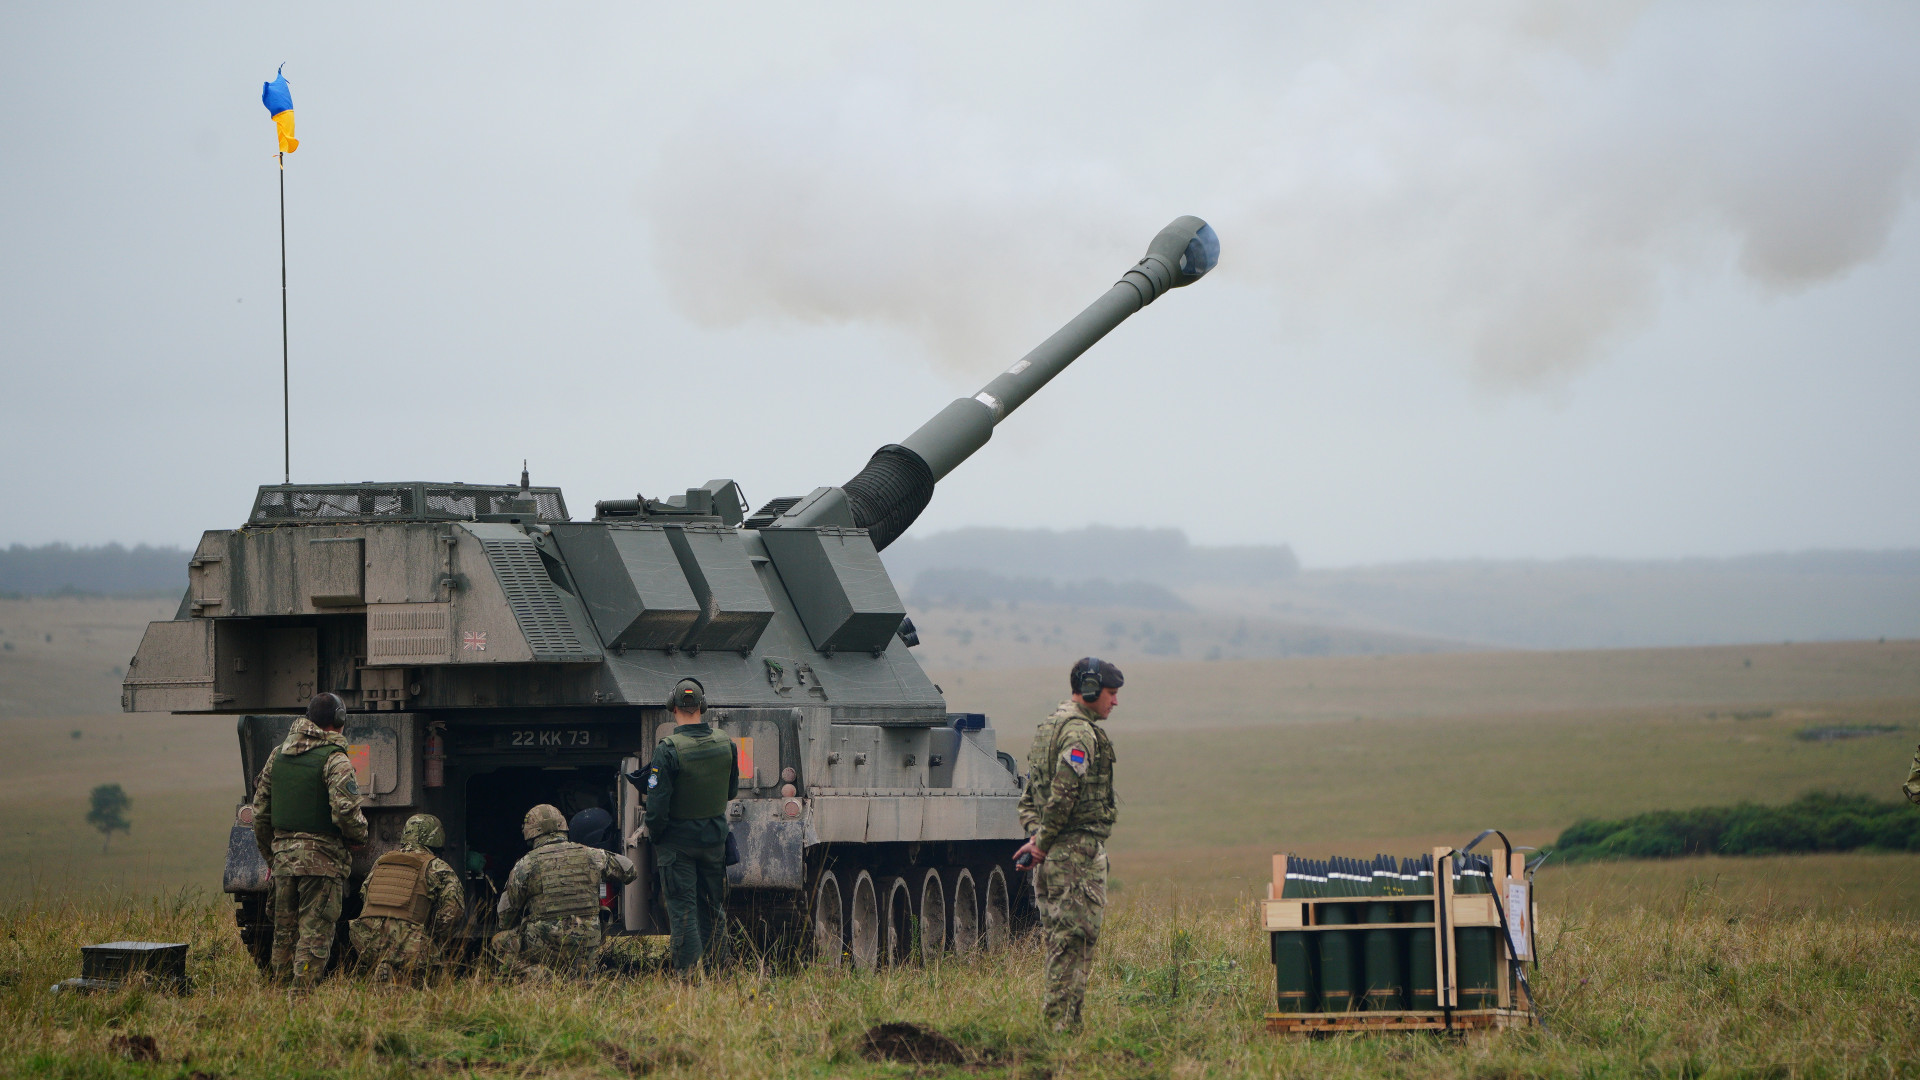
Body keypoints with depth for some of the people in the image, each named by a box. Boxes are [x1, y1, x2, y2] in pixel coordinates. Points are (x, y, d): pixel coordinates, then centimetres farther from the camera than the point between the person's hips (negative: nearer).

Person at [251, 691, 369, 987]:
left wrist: (270, 855, 24)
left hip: (283, 855, 6)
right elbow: (345, 810, -21)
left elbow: (260, 812, 16)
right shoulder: (334, 759, -10)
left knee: (284, 932, 14)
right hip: (321, 858, -6)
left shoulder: (278, 755, 11)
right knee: (314, 932, -5)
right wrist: (359, 837, -1)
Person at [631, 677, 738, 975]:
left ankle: (687, 972, -1)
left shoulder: (668, 749, -20)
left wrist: (653, 832, -2)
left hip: (677, 840, -5)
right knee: (713, 908, 15)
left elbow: (658, 803, -19)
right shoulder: (725, 744, -3)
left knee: (682, 909, 0)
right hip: (714, 839, 5)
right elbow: (732, 791, 10)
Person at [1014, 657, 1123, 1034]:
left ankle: (1056, 1018, 16)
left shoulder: (1047, 728, 18)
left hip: (1052, 852, 10)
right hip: (1078, 849, -10)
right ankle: (1065, 1021, -9)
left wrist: (1036, 834, 6)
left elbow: (1030, 794, 18)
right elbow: (1063, 794, -22)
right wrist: (1043, 842, -14)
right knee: (1075, 937, -8)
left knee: (1059, 938, 14)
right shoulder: (1081, 733, -14)